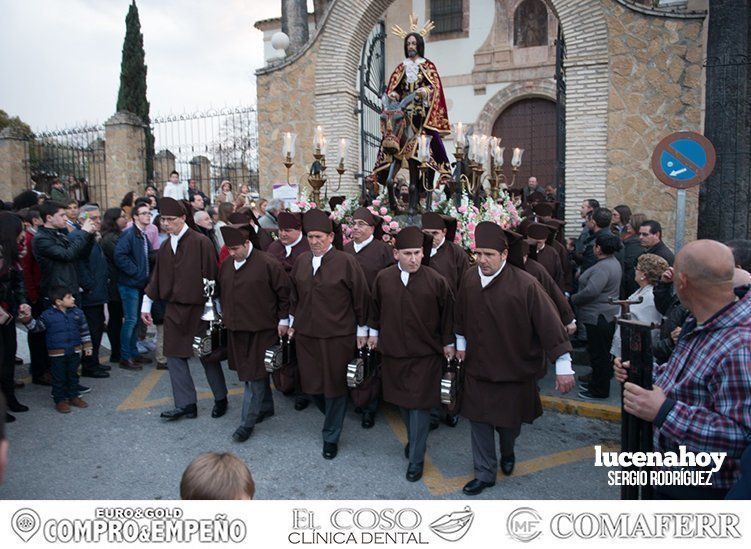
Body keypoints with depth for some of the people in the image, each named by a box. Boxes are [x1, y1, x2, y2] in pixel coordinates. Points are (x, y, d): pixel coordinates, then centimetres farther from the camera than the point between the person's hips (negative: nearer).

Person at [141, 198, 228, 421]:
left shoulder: (200, 242, -11)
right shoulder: (165, 247, 9)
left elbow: (211, 275, -13)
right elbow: (156, 278, 14)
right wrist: (146, 305, 15)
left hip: (198, 310, -6)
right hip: (174, 310, 6)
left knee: (207, 356, 5)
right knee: (174, 356, 5)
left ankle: (220, 399, 23)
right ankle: (186, 404, 16)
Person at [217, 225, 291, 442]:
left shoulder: (267, 264, -15)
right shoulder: (226, 265, 6)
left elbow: (285, 291, -10)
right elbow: (222, 293, 19)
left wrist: (283, 319, -8)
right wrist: (225, 315, 17)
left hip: (261, 330, -6)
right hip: (236, 329, 7)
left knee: (255, 375, -2)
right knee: (252, 372, 16)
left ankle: (247, 422, 7)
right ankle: (266, 407, 34)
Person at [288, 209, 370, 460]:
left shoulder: (346, 262, -12)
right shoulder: (301, 261, 4)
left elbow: (361, 296, -7)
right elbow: (294, 294, 16)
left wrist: (362, 329, -4)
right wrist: (292, 321, 18)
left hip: (338, 336, -5)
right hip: (306, 334, 5)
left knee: (334, 385, 6)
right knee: (311, 383, 12)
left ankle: (331, 437, 25)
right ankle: (333, 416, 42)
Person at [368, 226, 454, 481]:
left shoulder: (436, 281, -13)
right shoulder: (383, 278, -5)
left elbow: (447, 314, -4)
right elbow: (376, 307, 11)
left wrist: (448, 343, 1)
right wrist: (374, 332, 16)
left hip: (425, 355, -3)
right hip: (393, 352, 4)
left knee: (419, 406, 1)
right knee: (402, 401, 18)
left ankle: (416, 459, 16)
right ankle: (414, 439, 43)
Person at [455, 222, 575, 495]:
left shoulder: (525, 284, -22)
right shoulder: (470, 278, -7)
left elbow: (549, 322, -20)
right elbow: (460, 314, 10)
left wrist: (563, 367, -18)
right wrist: (461, 343, 18)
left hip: (514, 370, -3)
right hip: (477, 368, 3)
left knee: (509, 422, 16)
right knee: (479, 422, 11)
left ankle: (507, 452, 51)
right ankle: (485, 474, 31)